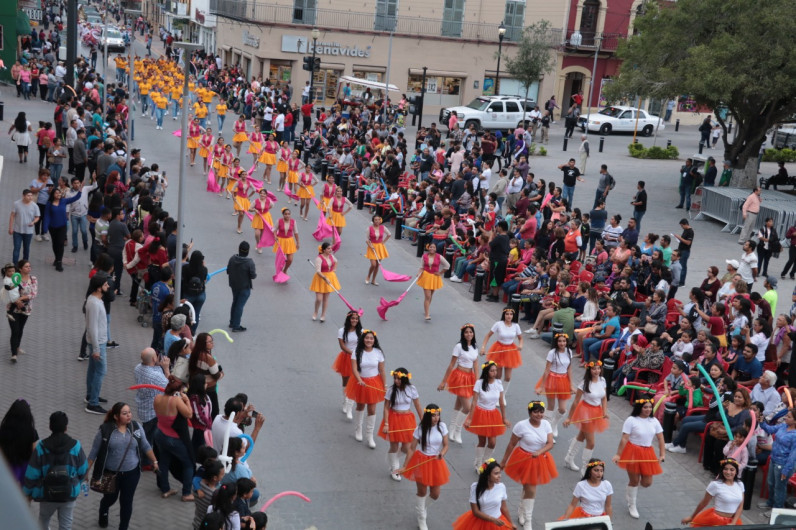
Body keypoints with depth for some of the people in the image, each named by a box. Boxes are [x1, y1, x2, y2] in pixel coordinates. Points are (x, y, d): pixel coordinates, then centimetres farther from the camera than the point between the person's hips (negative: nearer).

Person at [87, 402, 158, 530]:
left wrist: (154, 461, 4)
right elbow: (94, 452, -7)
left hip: (132, 473, 1)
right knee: (110, 498, 20)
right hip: (110, 473, -1)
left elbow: (145, 446, 5)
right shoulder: (105, 430, -15)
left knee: (126, 502, 5)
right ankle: (103, 513, 55)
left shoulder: (136, 427, -8)